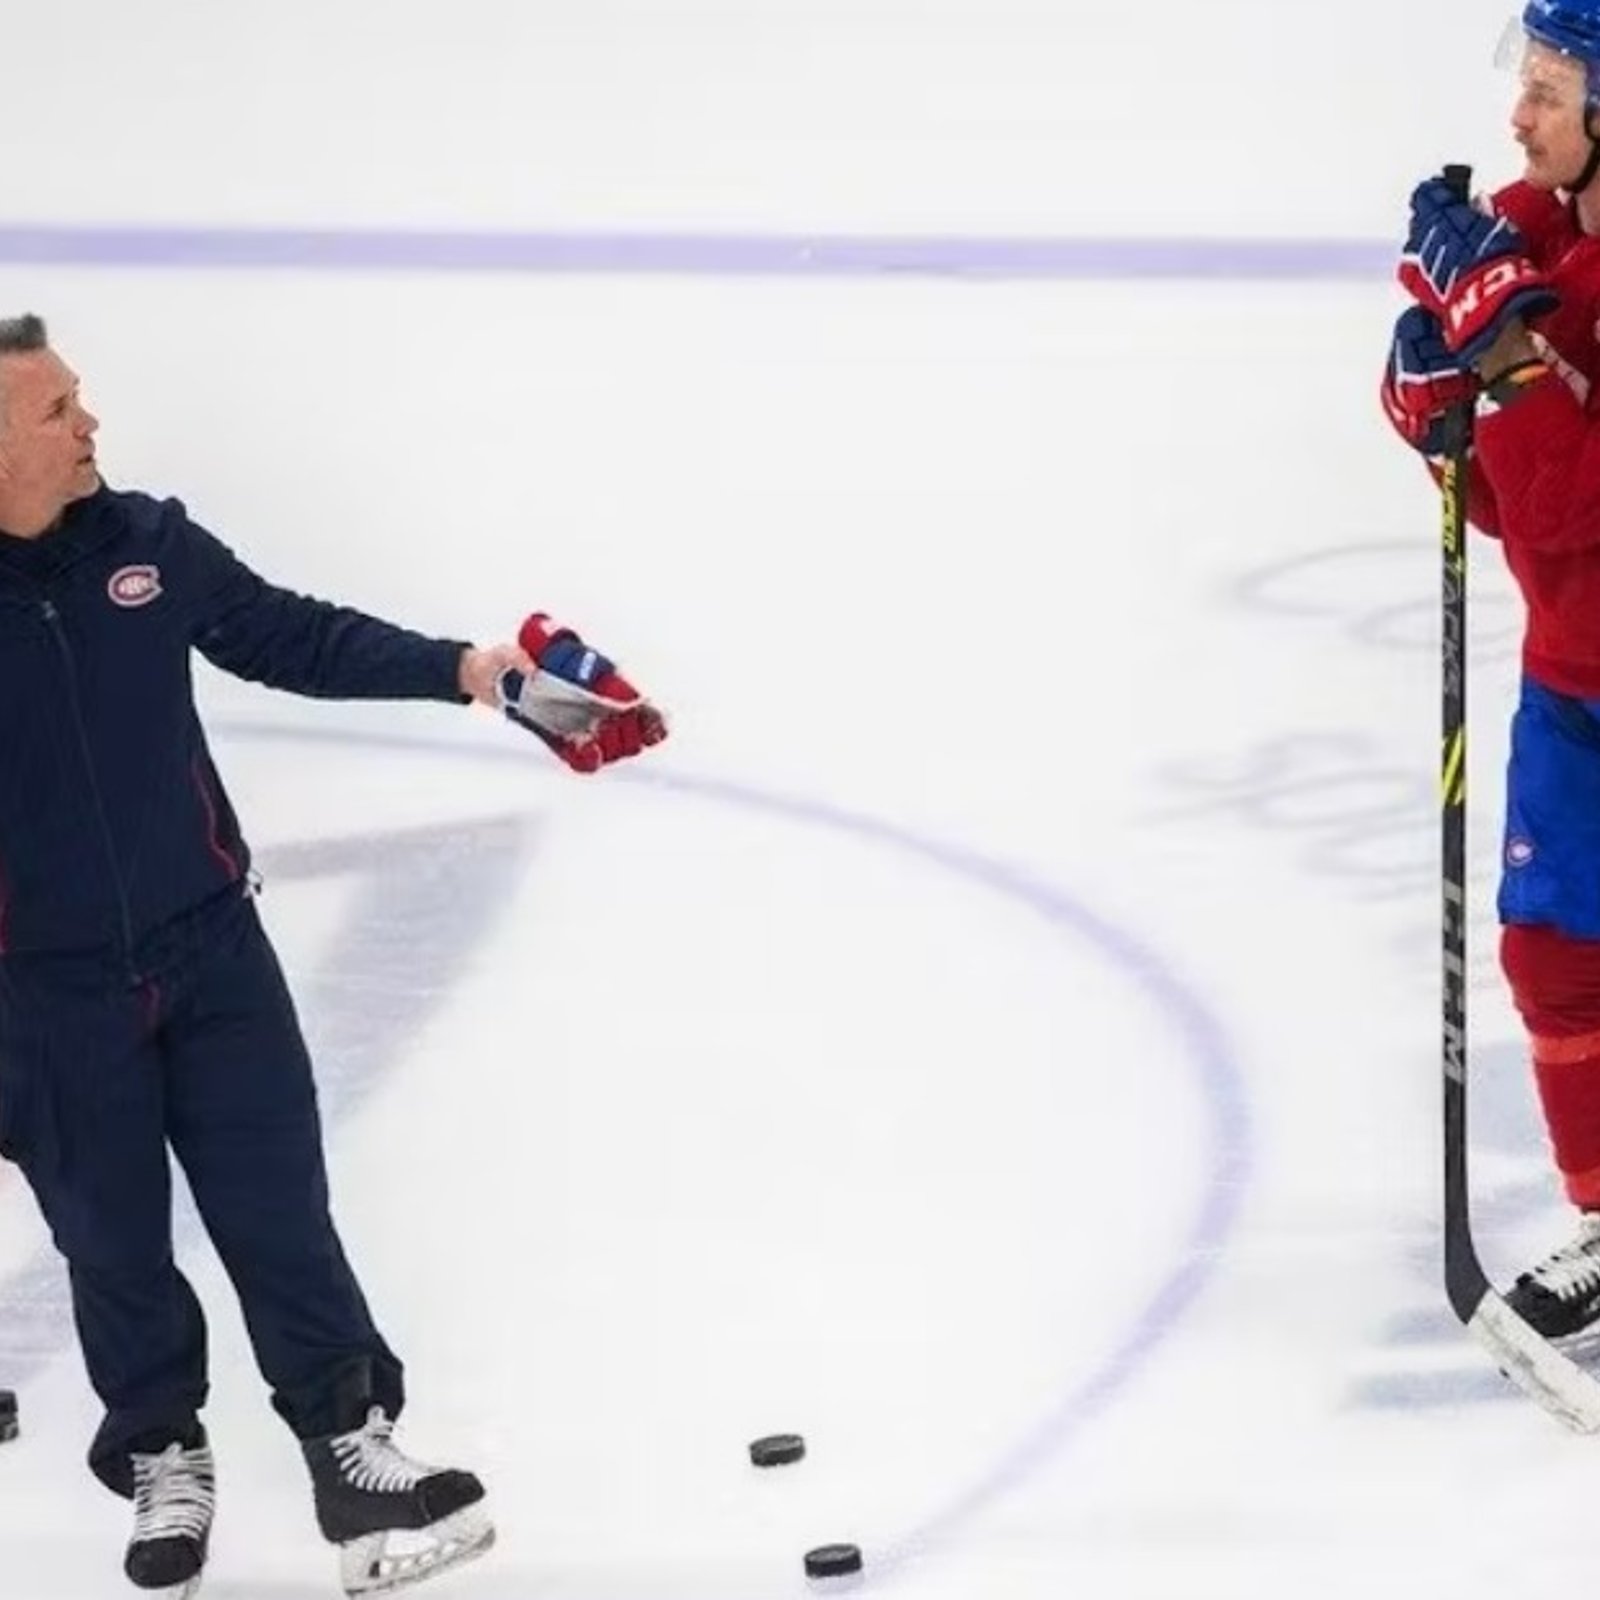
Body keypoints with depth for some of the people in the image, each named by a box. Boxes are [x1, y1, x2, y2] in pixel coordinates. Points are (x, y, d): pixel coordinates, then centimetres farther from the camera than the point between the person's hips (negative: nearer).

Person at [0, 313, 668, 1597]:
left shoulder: (144, 543, -6)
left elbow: (293, 638, 7)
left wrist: (463, 671, 2)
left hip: (208, 944, 3)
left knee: (278, 1208, 7)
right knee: (115, 1243, 13)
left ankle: (350, 1440, 20)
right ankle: (161, 1457, 34)